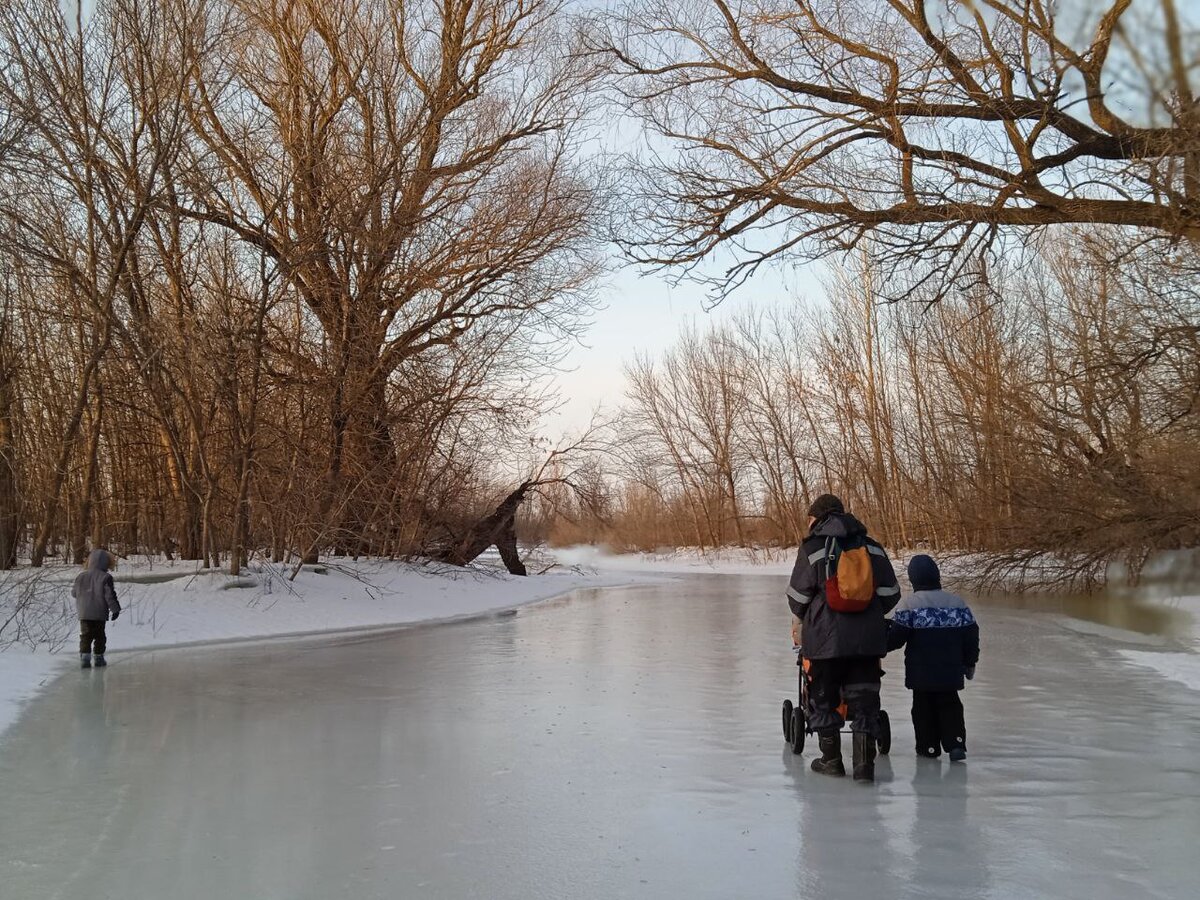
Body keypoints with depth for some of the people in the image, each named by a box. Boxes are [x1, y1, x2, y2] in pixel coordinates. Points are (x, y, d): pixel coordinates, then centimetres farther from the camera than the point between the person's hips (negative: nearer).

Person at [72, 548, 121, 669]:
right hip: (99, 614, -3)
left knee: (85, 636, 3)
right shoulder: (105, 577, -11)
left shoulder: (81, 576, 3)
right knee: (99, 636, 11)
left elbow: (73, 592, 13)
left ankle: (84, 657, -10)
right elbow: (110, 595, -13)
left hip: (83, 613, 3)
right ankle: (99, 657, 15)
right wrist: (115, 609, -4)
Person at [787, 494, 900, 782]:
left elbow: (798, 595, -2)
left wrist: (804, 616, 19)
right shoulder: (871, 547, 7)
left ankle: (831, 760, 18)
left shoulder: (813, 548, -5)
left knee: (823, 698, 12)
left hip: (825, 638, -3)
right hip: (868, 639, 3)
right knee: (864, 699, 8)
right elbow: (890, 592, 7)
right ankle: (864, 763, 4)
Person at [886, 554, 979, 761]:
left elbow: (896, 636, -13)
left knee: (923, 707, 11)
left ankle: (928, 746, 13)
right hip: (950, 671, 3)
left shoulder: (909, 603, -11)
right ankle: (955, 743, 1)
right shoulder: (957, 602, 1)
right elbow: (971, 635, 5)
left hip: (920, 672, -3)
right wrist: (970, 663, 17)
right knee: (950, 706, 14)